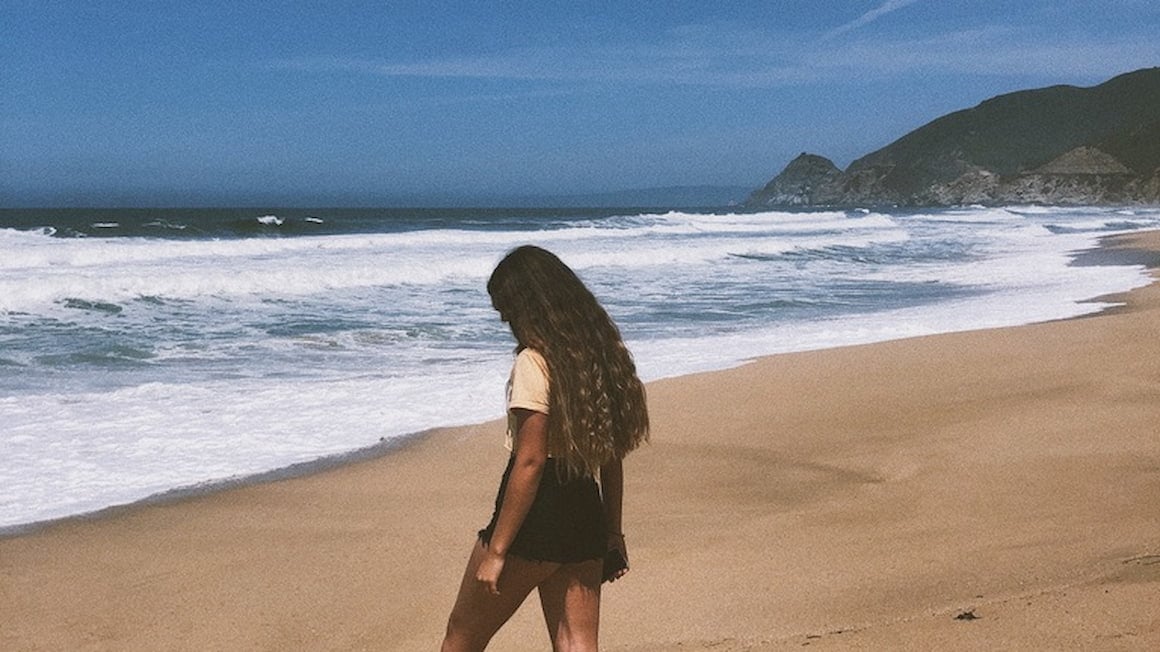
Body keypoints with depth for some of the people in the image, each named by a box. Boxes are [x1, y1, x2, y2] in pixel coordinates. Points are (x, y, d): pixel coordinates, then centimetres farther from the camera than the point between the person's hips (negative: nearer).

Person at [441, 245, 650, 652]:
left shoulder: (534, 363, -16)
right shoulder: (602, 356, 9)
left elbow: (530, 461, -19)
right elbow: (612, 458, 13)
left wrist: (496, 551, -15)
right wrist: (613, 534, 20)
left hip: (536, 519, -7)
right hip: (586, 517, 7)